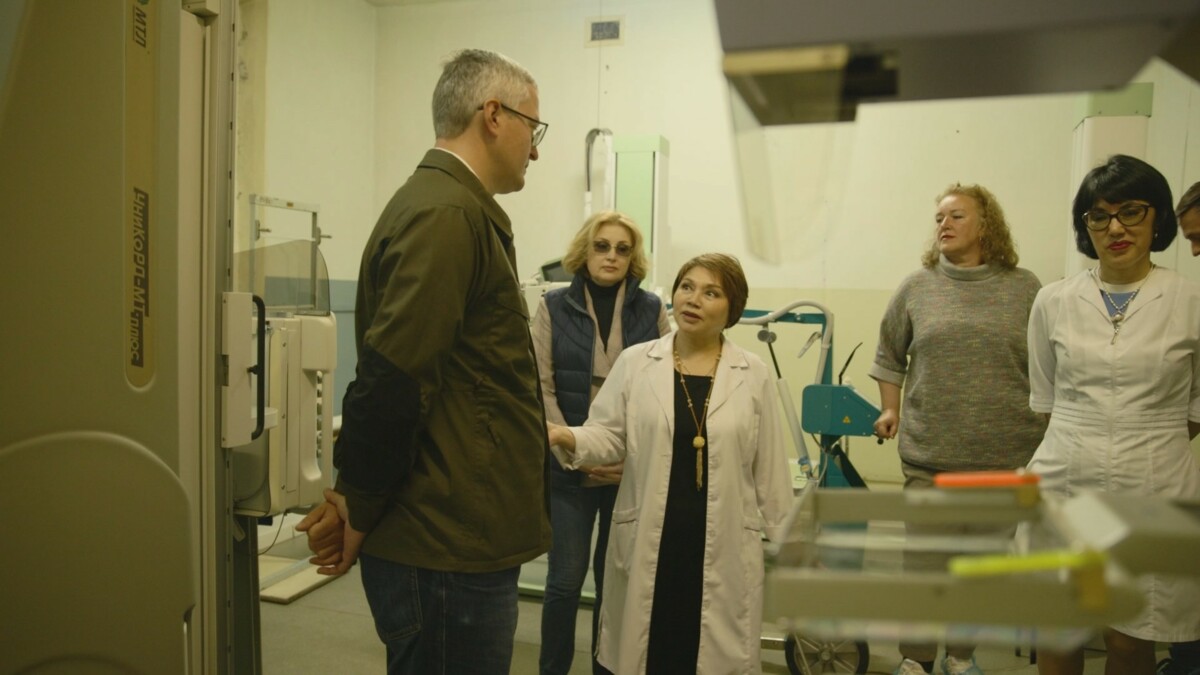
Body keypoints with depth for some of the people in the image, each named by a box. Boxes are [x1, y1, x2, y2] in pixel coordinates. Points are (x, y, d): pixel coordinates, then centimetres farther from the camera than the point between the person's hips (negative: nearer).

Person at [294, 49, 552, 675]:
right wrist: (358, 514, -10)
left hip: (457, 542, 9)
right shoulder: (448, 215, -18)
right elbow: (391, 382, -23)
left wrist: (358, 499, 10)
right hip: (450, 553, -9)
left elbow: (391, 379, 13)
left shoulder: (448, 207, 12)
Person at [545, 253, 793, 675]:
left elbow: (769, 466, 4)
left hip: (725, 547, 0)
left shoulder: (753, 375, 2)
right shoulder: (635, 362, 1)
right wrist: (566, 437, -20)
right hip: (647, 543, 0)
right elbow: (609, 437, 0)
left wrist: (781, 540, 6)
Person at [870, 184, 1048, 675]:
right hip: (930, 452, 0)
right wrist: (890, 411, 8)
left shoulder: (1024, 289, 3)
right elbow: (889, 357, 15)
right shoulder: (916, 288, 5)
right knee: (924, 560, 3)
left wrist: (1049, 429, 9)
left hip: (1005, 455, 1)